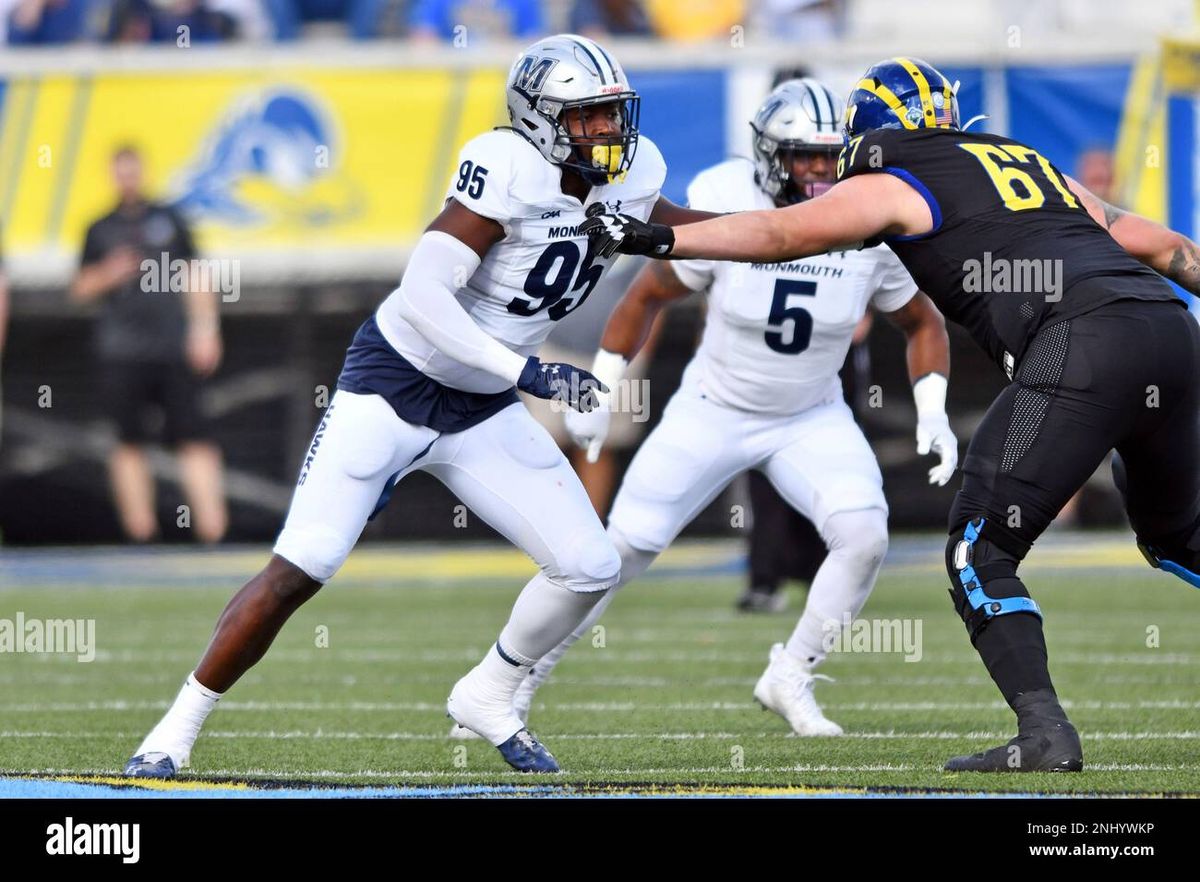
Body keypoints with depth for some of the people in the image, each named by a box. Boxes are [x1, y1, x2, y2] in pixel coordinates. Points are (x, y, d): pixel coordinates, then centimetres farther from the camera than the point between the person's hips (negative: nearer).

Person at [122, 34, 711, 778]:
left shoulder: (631, 172, -3)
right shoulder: (509, 168, -24)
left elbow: (665, 227, 24)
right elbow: (423, 296, -30)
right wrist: (525, 370, -34)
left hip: (483, 411, 6)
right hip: (395, 386, -6)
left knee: (591, 568, 0)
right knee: (300, 570, -12)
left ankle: (488, 698, 22)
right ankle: (180, 726, 1)